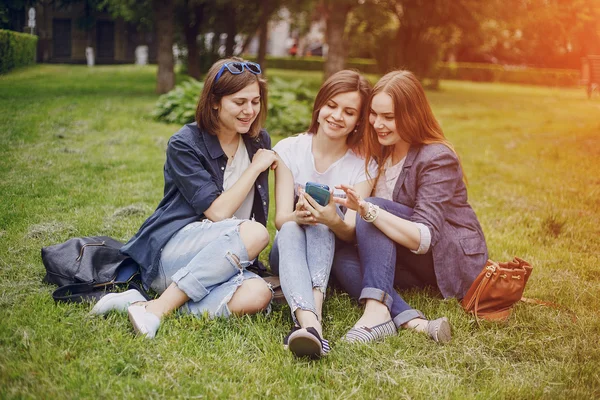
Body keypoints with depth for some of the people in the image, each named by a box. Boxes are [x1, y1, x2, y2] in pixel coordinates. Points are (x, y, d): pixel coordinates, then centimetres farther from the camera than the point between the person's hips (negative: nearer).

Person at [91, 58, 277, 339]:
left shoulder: (259, 142, 11)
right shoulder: (185, 144, -6)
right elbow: (217, 212, -13)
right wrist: (255, 168, -7)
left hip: (222, 261, 5)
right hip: (170, 252, -5)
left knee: (257, 295, -31)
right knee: (254, 232, -34)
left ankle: (141, 304, -28)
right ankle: (157, 309, -31)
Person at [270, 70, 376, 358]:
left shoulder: (364, 163, -5)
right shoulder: (289, 150, -3)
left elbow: (352, 232, -15)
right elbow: (281, 218, -13)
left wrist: (334, 220, -40)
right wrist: (298, 216, -38)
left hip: (335, 255, 0)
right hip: (289, 250, 0)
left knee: (321, 222, -31)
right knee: (291, 229, -34)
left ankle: (315, 303, -54)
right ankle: (309, 321, -59)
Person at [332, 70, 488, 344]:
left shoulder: (437, 159, -18)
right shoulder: (380, 152, 5)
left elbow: (424, 239, -29)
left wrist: (367, 209, -42)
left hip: (457, 262, -7)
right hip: (413, 267, 7)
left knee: (374, 209, -27)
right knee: (343, 260, -21)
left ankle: (377, 311, -41)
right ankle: (415, 323, -37)